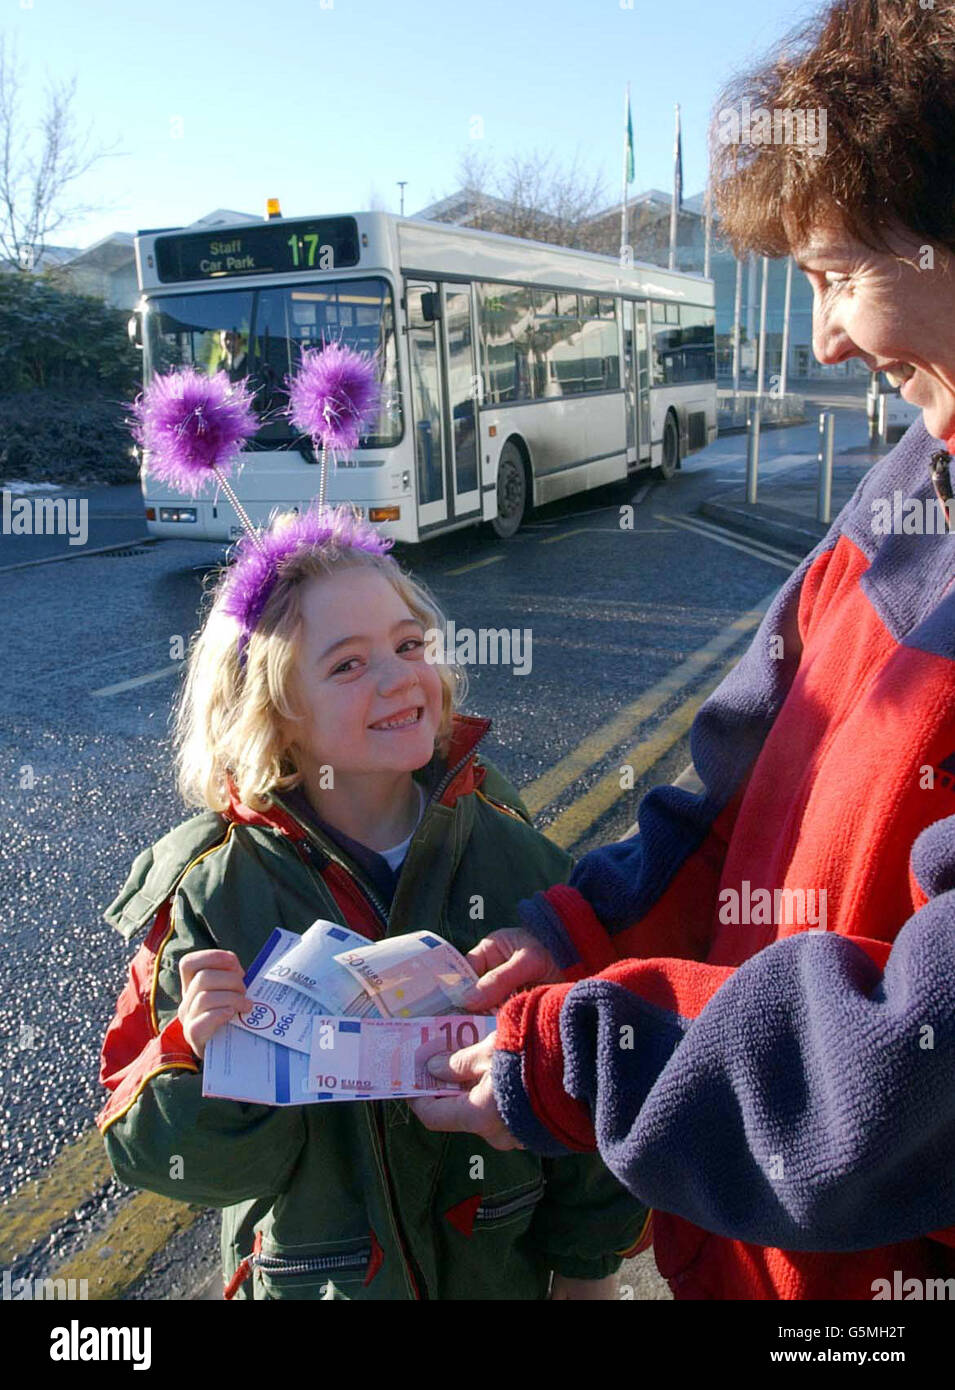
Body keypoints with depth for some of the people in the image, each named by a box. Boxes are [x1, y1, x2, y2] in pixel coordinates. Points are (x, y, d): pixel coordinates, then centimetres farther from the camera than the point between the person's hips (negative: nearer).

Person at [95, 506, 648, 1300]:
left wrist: (593, 1261, 4)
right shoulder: (213, 891, -19)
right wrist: (198, 1056, -34)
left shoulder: (503, 844, -14)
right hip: (312, 1273, -1)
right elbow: (160, 1154, -13)